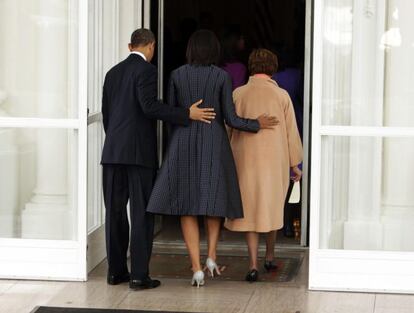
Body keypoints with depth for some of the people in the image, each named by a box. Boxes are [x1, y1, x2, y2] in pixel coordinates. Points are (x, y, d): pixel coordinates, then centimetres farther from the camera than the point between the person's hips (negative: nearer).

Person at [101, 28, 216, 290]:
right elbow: (150, 106, -19)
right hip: (140, 151, -7)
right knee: (142, 213, -3)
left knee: (115, 211, 10)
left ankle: (116, 270, 14)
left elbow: (106, 112, 17)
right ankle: (139, 275, -4)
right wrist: (187, 114, -17)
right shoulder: (147, 70, -7)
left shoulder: (113, 72, 15)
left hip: (113, 151, 7)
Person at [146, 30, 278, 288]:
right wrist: (257, 125, 11)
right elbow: (231, 119, -6)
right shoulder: (222, 77, -6)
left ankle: (197, 268, -4)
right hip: (214, 144, -1)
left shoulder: (177, 75, -1)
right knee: (215, 199, 19)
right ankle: (212, 256, 5)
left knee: (187, 206, 5)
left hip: (184, 144, 1)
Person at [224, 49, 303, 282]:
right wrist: (295, 164, 10)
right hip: (275, 159, 0)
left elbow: (229, 129, 6)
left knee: (250, 210, 3)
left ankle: (254, 265, -6)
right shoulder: (281, 95, -3)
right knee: (273, 208, 17)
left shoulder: (238, 94, -1)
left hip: (246, 160, 0)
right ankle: (270, 258, 28)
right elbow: (291, 131, 1)